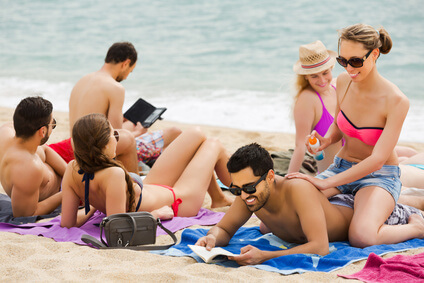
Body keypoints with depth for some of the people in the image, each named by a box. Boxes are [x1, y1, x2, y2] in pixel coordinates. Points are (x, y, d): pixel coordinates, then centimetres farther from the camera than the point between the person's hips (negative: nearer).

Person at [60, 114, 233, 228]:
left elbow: (67, 223, -19)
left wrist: (93, 207, -2)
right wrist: (155, 213, -27)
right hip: (176, 203, -7)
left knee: (196, 135, 23)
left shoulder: (73, 170, -24)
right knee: (214, 145, 18)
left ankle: (218, 197, 47)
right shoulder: (113, 174, -44)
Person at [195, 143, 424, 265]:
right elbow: (224, 228, -17)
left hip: (356, 214, -6)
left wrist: (264, 256, -63)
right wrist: (212, 238, -42)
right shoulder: (250, 191, -31)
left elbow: (320, 248, -54)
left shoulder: (297, 190, -49)